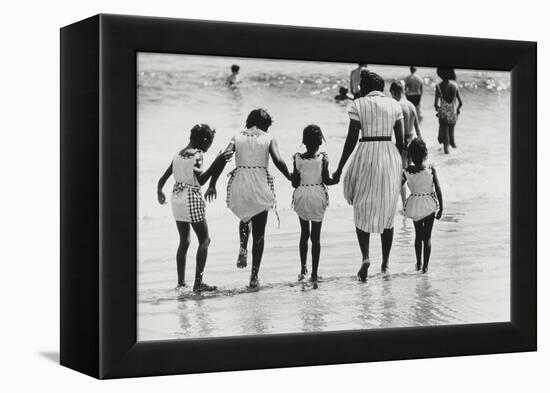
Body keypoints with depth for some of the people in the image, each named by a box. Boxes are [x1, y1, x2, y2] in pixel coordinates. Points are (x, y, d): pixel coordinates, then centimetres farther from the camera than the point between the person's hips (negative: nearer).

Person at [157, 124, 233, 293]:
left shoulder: (178, 154, 11)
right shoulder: (196, 155, -11)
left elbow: (163, 178, 13)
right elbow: (201, 179, -21)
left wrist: (160, 192, 29)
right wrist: (217, 162, -20)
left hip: (177, 198, 8)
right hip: (192, 199, -8)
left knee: (184, 242, 15)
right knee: (204, 239, 1)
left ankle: (181, 283, 15)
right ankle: (198, 282, -4)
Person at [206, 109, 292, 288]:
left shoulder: (238, 138, 10)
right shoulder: (269, 139, 5)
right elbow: (278, 161, -10)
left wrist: (212, 185, 1)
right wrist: (291, 178, 4)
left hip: (239, 185, 2)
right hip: (261, 186, -2)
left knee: (245, 219, 30)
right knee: (259, 233, 9)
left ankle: (243, 248, 1)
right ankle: (254, 276, 4)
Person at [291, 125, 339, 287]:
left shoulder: (297, 158, -4)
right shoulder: (323, 158, -8)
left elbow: (295, 183, -5)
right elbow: (326, 180, -11)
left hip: (301, 196, 1)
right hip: (317, 197, -1)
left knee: (304, 233, 19)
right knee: (316, 236, 3)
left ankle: (303, 269, 20)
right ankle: (314, 274, 1)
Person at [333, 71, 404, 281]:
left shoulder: (358, 104, -2)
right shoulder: (394, 105, 8)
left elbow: (351, 139, -5)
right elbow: (400, 140, 7)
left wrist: (340, 168, -1)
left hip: (366, 155, -3)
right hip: (391, 156, 3)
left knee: (362, 210, 9)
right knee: (387, 212, 14)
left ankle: (365, 256, -11)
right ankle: (385, 263, 18)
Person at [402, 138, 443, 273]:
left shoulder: (407, 171, -11)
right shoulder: (431, 169, -13)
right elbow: (438, 190, -11)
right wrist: (441, 208, -3)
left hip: (414, 205, 2)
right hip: (429, 205, -2)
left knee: (418, 235, 20)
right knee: (427, 237, 8)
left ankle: (418, 263, 27)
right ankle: (425, 266, 7)